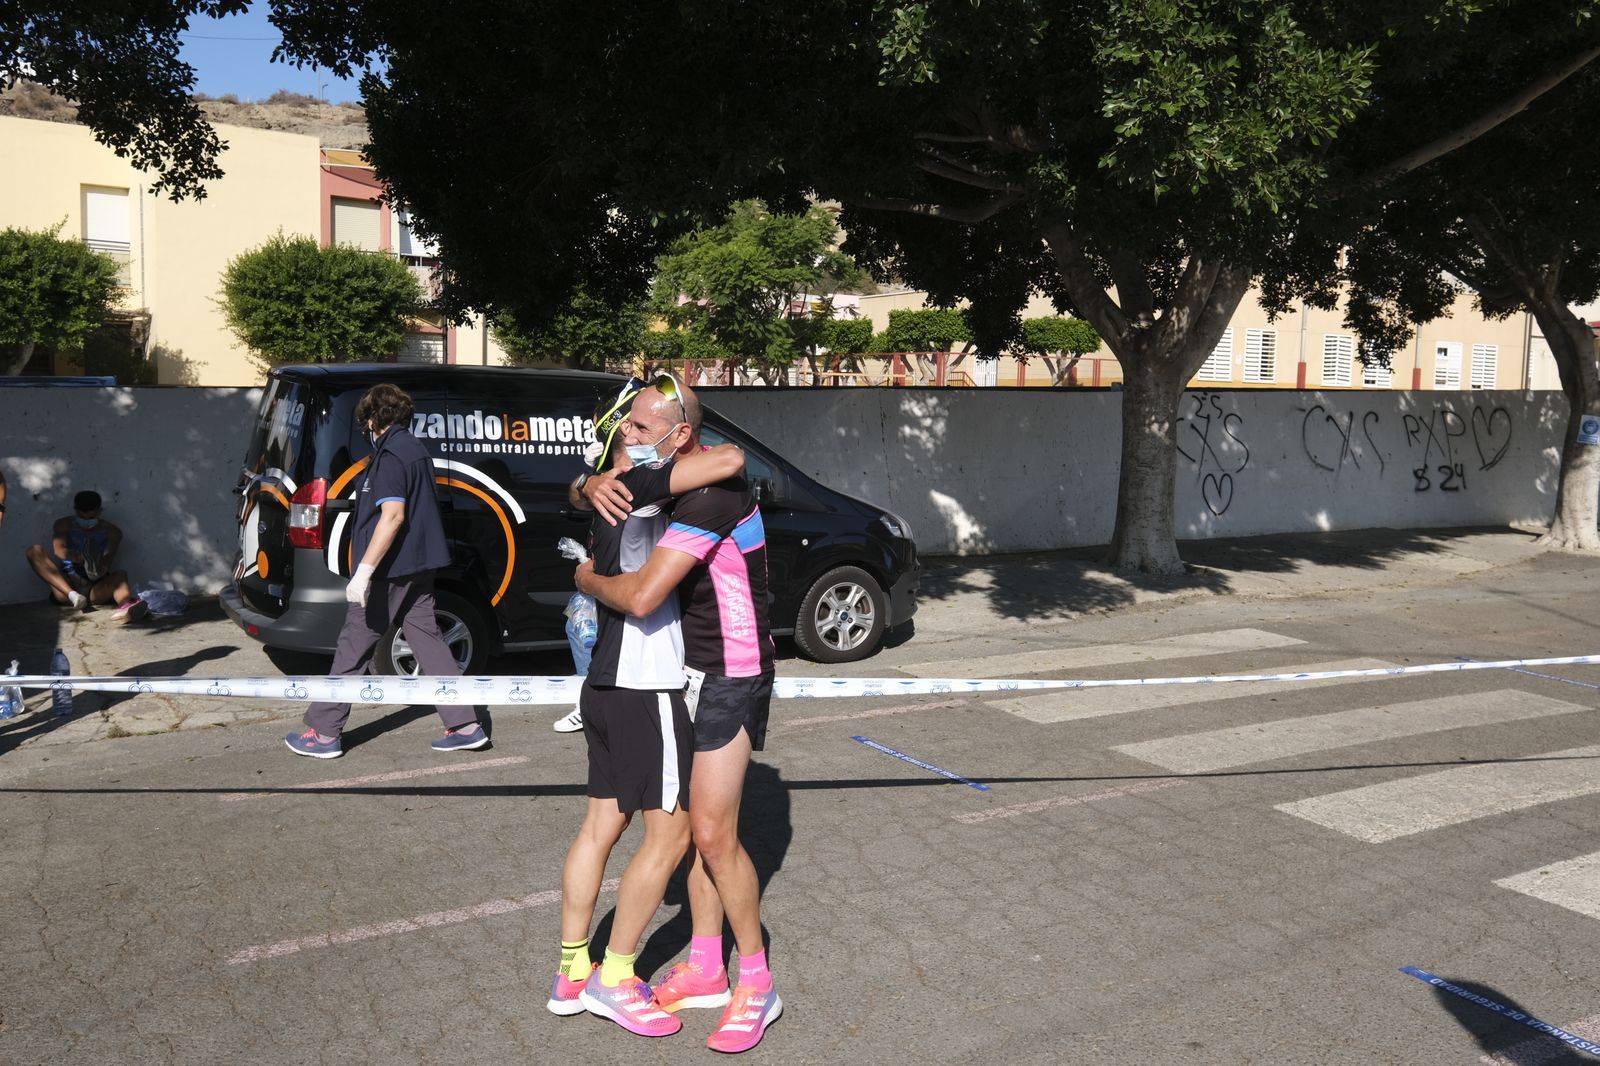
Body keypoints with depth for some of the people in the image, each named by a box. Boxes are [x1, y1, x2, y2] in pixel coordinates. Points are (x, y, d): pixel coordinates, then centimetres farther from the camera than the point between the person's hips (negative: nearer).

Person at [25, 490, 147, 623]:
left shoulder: (111, 531, 10)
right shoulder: (64, 525, 10)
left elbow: (109, 555, -8)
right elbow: (59, 550, -11)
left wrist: (102, 566, -33)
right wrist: (84, 558, -30)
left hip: (96, 591, -1)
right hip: (67, 587, 1)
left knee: (120, 574, -31)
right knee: (35, 551, -15)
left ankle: (125, 605, -69)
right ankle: (72, 595, -35)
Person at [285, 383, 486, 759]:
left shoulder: (390, 456, -15)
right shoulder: (416, 449, 13)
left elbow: (393, 515, -25)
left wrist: (364, 571, -27)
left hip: (388, 571, -9)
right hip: (419, 565, 9)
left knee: (354, 647, 1)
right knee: (428, 640, 10)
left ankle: (324, 733, 10)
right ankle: (465, 726, 7)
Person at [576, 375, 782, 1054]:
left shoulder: (712, 493, -26)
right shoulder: (667, 477, 4)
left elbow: (641, 597, -32)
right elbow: (582, 487, 14)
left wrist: (588, 579, -10)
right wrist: (594, 487, -11)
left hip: (732, 675, -9)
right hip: (690, 668, 9)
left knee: (713, 834, -7)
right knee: (690, 821, 13)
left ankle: (757, 988, 10)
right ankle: (705, 969, 26)